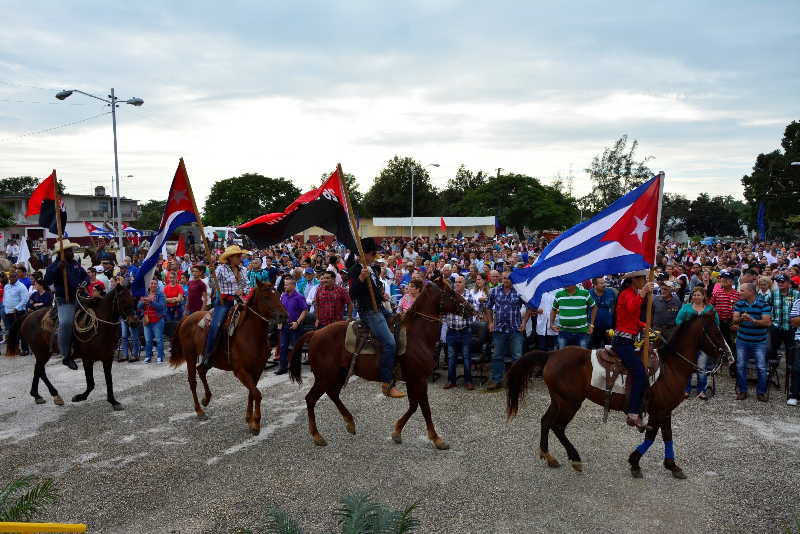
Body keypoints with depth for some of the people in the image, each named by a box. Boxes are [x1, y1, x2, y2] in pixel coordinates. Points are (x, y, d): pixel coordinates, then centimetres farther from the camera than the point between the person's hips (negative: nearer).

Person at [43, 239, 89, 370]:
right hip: (65, 301, -6)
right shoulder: (55, 266, -3)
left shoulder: (75, 264, 12)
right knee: (66, 323, -25)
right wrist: (58, 269, -26)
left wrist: (84, 282, -2)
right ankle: (67, 356, -15)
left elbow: (86, 276, 20)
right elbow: (47, 281, -17)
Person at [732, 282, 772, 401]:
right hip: (742, 340, 3)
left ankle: (761, 392, 16)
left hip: (759, 342, -3)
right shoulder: (739, 304, 1)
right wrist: (741, 319, -28)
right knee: (740, 366, 7)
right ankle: (742, 391, 19)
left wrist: (753, 320, -31)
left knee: (761, 367, 1)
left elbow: (767, 322, -16)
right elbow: (735, 320, -6)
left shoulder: (763, 304, -9)